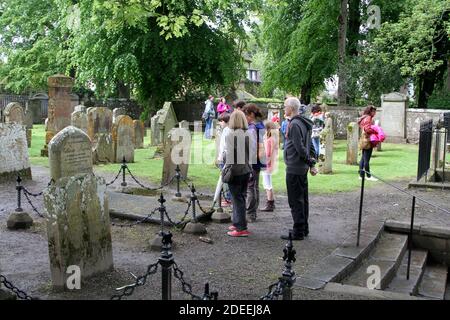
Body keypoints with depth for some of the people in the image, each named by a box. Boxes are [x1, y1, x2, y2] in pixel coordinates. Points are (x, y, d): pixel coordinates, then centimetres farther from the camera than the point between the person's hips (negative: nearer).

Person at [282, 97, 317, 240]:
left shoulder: (294, 124, -17)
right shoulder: (303, 123, 13)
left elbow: (300, 148, -21)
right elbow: (310, 146, 15)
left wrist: (310, 161, -9)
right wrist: (312, 164, 14)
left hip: (294, 168, -10)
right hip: (302, 168, 10)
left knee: (295, 201, -3)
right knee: (303, 199, 15)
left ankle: (298, 232, 3)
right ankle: (304, 229, 24)